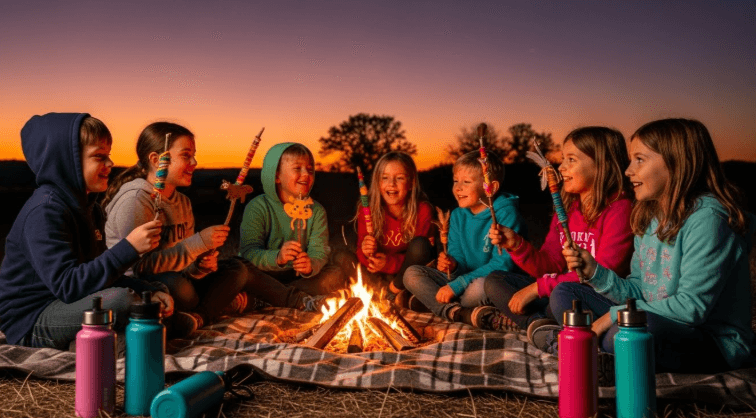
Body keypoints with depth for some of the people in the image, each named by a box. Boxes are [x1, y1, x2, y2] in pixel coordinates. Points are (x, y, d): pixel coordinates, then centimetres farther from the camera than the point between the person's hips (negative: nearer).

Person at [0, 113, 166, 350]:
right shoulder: (44, 212, -19)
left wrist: (148, 292, -5)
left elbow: (102, 273, 11)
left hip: (66, 305, 10)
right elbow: (68, 286, -29)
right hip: (31, 323, -9)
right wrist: (129, 247, -31)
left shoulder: (87, 206, 11)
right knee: (121, 300, -33)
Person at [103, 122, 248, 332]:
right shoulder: (134, 200, -16)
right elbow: (141, 265, -25)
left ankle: (198, 317, -19)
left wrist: (200, 265, -11)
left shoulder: (182, 202, 12)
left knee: (236, 268, 0)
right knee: (180, 287, -38)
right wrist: (199, 243, -24)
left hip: (169, 281, 9)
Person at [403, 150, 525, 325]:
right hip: (463, 282, 7)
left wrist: (456, 286, -21)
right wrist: (452, 267, -18)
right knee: (412, 274, -7)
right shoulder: (458, 216, 7)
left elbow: (502, 265, -21)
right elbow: (458, 257, 9)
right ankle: (457, 312, -26)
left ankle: (432, 302, -11)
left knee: (480, 285, -40)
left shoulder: (506, 214, -14)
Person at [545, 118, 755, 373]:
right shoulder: (649, 218, 8)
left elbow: (692, 307, -25)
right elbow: (639, 292, 8)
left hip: (716, 343, -8)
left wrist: (615, 315, -22)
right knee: (564, 294, 7)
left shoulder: (707, 218, -19)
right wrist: (595, 272, -8)